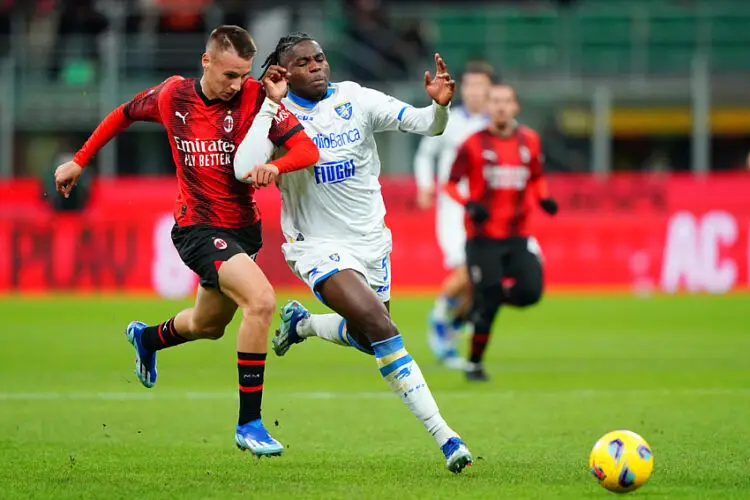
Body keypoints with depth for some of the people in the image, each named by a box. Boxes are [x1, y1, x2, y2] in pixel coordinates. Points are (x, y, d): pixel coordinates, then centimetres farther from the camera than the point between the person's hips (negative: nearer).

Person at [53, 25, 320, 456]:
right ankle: (249, 424, -20)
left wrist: (275, 166, -39)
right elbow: (125, 114, 12)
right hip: (197, 227, -4)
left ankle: (148, 338, 61)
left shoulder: (256, 97, -10)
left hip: (243, 227, 4)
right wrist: (79, 161, 17)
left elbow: (308, 149, -18)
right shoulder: (173, 95, -8)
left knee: (208, 325, 25)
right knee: (261, 299, -27)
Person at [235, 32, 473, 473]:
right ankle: (443, 435, -24)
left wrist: (440, 106, -34)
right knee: (378, 324, -25)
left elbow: (422, 124, -12)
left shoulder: (356, 99, -5)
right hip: (320, 248, -5)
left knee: (372, 339, 18)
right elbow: (244, 170, -24)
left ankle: (302, 322, 49)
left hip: (371, 239, 5)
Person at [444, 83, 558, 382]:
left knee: (530, 291, -14)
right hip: (483, 237, -3)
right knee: (487, 303, -5)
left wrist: (544, 199, -1)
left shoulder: (529, 141, 6)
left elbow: (536, 179, 20)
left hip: (518, 236, 3)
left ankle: (484, 301, 17)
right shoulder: (474, 144, -4)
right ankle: (474, 363, 13)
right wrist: (469, 204, -20)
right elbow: (451, 184, -1)